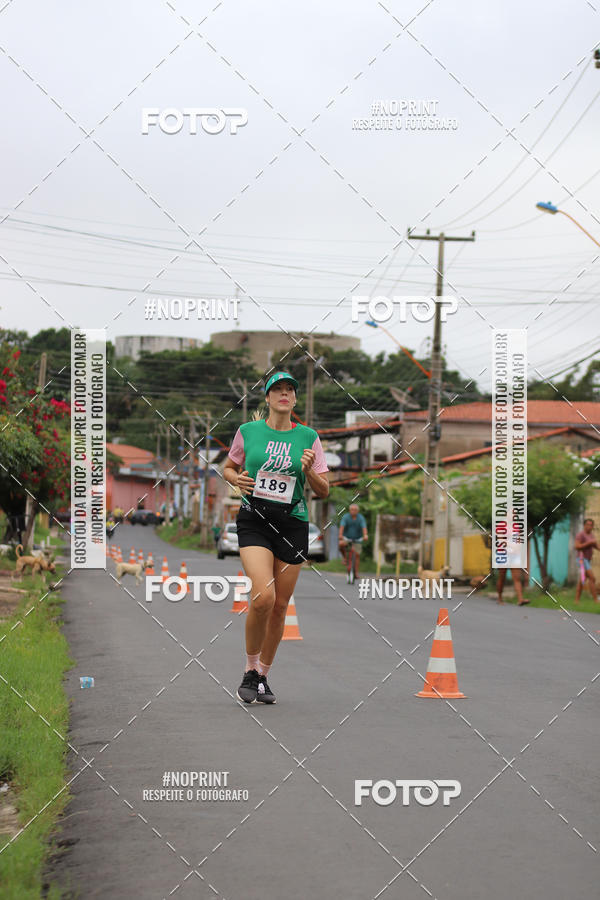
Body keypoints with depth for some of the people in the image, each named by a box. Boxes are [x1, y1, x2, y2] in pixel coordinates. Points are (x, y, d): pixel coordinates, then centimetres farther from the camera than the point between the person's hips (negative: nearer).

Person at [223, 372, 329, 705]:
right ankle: (250, 672, -1)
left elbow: (323, 491, 6)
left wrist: (308, 471, -14)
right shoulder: (247, 431, 4)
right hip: (254, 520, -2)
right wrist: (236, 479, -4)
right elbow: (229, 467, 19)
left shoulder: (308, 437, 4)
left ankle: (263, 676, 21)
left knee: (279, 605, 4)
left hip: (292, 524, 2)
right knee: (263, 597, -20)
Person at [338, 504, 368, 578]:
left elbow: (364, 527, -30)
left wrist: (365, 535, -49)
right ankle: (344, 557, -6)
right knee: (341, 544, -31)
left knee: (357, 554, -6)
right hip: (347, 538, -1)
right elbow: (342, 526, -29)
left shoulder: (361, 518, -14)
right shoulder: (345, 517, -15)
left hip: (357, 539, 1)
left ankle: (356, 572, 3)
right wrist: (340, 535, -47)